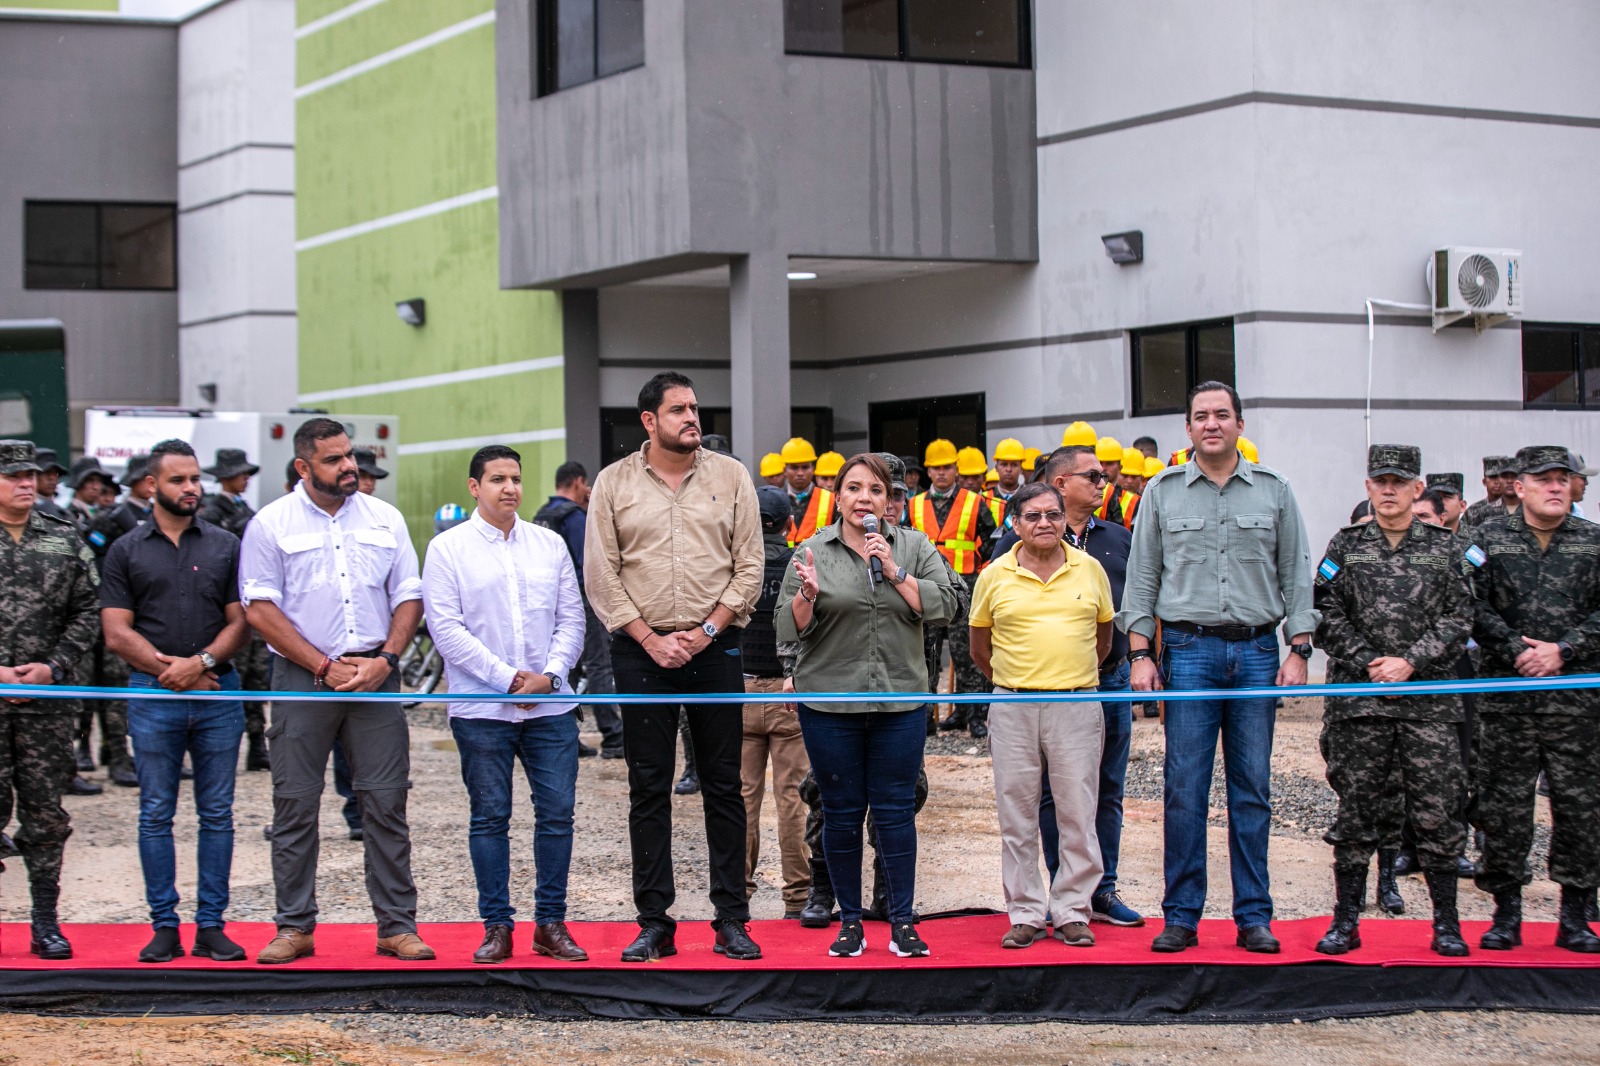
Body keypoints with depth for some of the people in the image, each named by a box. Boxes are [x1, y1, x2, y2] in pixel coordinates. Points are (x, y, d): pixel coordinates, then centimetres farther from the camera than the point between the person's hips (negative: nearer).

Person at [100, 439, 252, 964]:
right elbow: (117, 633, 0)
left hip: (218, 692, 1)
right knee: (156, 815, 2)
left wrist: (201, 662, -12)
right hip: (153, 697, -1)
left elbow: (241, 623, 3)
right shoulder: (126, 552, 6)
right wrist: (170, 669, -9)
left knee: (217, 814, 2)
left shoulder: (226, 546, 8)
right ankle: (164, 926, 8)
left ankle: (211, 925, 8)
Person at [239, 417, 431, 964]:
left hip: (375, 677, 2)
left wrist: (384, 660, -6)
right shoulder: (271, 524, 1)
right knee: (295, 805, 1)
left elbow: (408, 596, 10)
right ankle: (295, 925, 11)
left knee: (387, 802, 1)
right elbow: (260, 609, -4)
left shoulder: (384, 518, 10)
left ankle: (397, 925, 6)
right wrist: (326, 667, -9)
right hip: (301, 679, -2)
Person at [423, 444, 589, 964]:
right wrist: (510, 679, -12)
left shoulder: (549, 544, 11)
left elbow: (572, 618, 10)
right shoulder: (447, 548, 0)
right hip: (481, 710, -3)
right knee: (490, 818, 3)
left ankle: (551, 923, 12)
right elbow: (447, 628, -7)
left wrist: (550, 674, -7)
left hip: (550, 705, 3)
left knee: (557, 813, 2)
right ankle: (496, 926, 11)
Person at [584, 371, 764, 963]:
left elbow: (749, 567, 2)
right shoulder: (614, 483, 3)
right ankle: (654, 921, 7)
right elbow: (600, 575, 0)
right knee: (648, 786, 2)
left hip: (715, 646, 0)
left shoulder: (730, 477, 5)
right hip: (642, 649, 0)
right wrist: (649, 638, -8)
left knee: (723, 783, 3)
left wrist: (705, 631, -8)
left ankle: (731, 919, 8)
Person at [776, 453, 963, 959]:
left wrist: (895, 573, -12)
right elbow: (789, 627, 3)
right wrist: (807, 595, -16)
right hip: (829, 703, 0)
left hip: (899, 701, 0)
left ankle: (902, 920, 11)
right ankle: (849, 921, 15)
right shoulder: (813, 552, 4)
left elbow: (944, 607, -5)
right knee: (841, 812, 5)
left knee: (895, 810, 2)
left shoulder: (915, 548, 7)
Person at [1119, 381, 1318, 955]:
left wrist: (1298, 650, 1)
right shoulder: (1163, 491, 8)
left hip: (1257, 651, 1)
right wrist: (1140, 654, 0)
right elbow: (1142, 578, 8)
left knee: (1252, 788, 3)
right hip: (1188, 651, -1)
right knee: (1184, 788, -3)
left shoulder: (1274, 489, 9)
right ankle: (1182, 916, 4)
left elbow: (1296, 574, 9)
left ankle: (1254, 916, 9)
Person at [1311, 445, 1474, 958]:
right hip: (1358, 700, 0)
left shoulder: (1443, 546, 8)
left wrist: (1410, 662, -9)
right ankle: (1346, 920, 11)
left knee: (1436, 810, 0)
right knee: (1356, 809, 3)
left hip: (1429, 700, 0)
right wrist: (1369, 662, -8)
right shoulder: (1345, 545, 7)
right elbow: (1327, 616, 3)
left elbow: (1457, 619, 3)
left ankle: (1446, 922, 10)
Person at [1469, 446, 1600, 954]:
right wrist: (1516, 651, -12)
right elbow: (1472, 608, -2)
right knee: (1503, 801, 1)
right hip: (1506, 695, -1)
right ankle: (1507, 911, 11)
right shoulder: (1488, 539, 5)